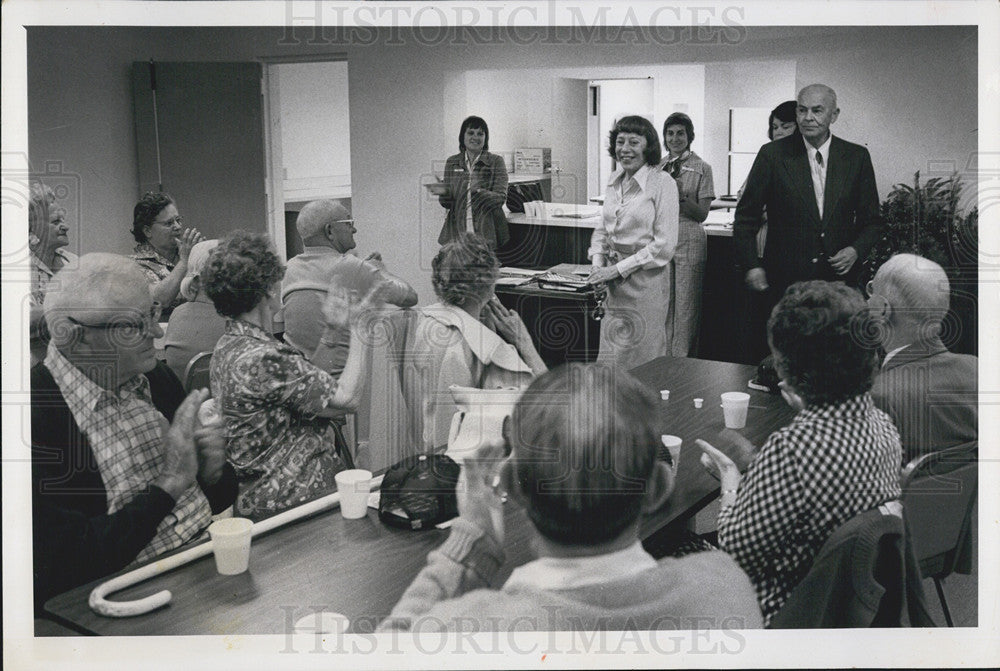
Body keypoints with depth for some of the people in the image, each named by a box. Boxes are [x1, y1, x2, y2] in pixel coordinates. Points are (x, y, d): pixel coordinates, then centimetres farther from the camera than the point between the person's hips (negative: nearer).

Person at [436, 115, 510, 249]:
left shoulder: (496, 161, 3)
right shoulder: (452, 163, 11)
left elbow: (501, 198, -6)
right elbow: (447, 204, 11)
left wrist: (480, 192, -25)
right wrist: (443, 193, -11)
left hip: (486, 233, -2)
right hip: (456, 232, 2)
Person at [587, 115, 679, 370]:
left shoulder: (662, 182, -9)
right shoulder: (615, 181, 10)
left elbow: (664, 244, -13)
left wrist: (619, 268, -14)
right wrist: (598, 261, 1)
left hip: (646, 280, -6)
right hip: (614, 282, 6)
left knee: (639, 363, 1)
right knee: (610, 359, 8)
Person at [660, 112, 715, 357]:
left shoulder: (701, 168, -1)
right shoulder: (657, 167, 11)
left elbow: (702, 214, -6)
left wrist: (682, 195, -19)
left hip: (689, 243, -4)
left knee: (686, 306, -2)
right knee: (662, 303, 7)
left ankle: (682, 359, 6)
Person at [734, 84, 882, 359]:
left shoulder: (856, 157, 5)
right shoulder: (773, 155, 0)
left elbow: (871, 220, 11)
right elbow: (746, 217, 4)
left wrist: (856, 250, -7)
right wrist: (750, 265, -5)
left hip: (839, 276, 2)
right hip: (786, 280, -1)